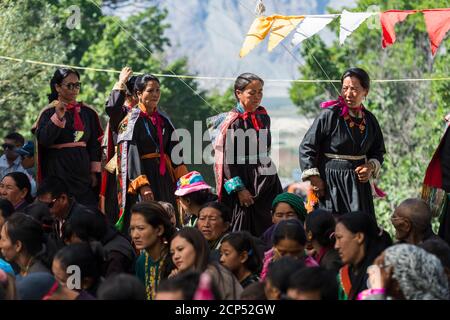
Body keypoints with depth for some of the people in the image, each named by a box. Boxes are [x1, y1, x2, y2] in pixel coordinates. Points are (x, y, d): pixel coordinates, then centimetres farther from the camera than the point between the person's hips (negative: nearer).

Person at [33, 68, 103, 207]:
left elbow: (95, 144, 11)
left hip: (82, 172, 3)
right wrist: (58, 117, -22)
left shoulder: (88, 112, 10)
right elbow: (43, 140, -13)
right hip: (58, 172, -3)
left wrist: (94, 172, 4)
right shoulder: (48, 112, 0)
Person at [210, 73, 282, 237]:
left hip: (266, 178, 6)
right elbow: (227, 159, -12)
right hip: (244, 181, -6)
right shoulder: (233, 122, -9)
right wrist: (239, 189, -17)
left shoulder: (264, 117, 10)